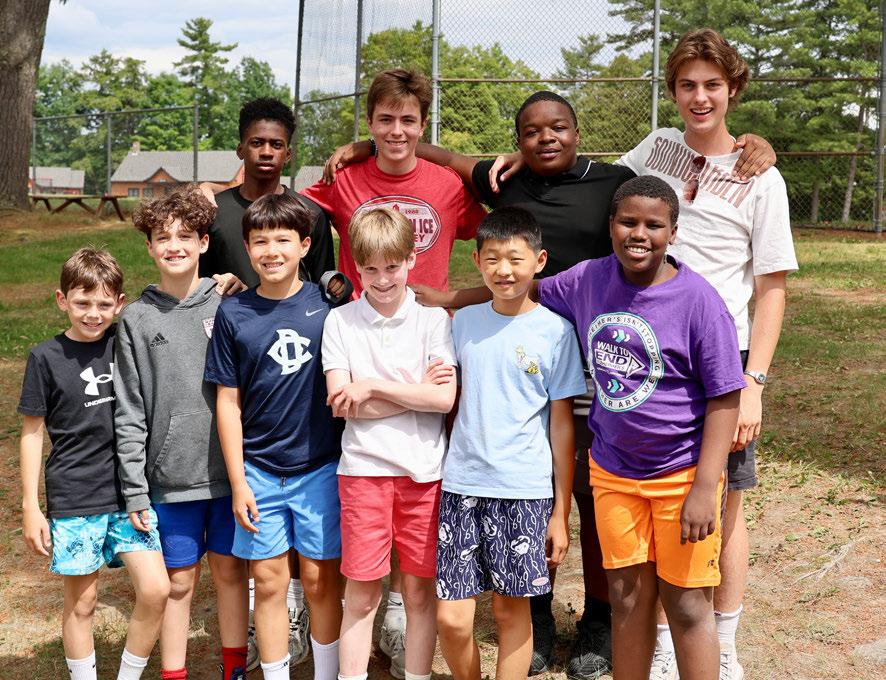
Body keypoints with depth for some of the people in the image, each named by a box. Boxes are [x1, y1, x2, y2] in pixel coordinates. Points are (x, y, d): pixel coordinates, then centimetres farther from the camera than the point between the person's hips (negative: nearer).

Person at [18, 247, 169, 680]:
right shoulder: (46, 358, -4)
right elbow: (32, 434, 0)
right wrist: (30, 507, 0)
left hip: (127, 493, 2)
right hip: (73, 500, -2)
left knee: (155, 590, -6)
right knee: (81, 603, 7)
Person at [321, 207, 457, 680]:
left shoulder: (432, 318, 2)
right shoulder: (340, 321, 3)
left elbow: (445, 398, -9)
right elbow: (343, 405, -7)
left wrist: (373, 385, -10)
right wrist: (417, 389, -8)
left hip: (423, 469, 0)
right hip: (363, 469, 0)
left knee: (420, 589, 8)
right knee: (361, 592, 5)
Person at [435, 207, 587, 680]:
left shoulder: (555, 331, -2)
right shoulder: (463, 322, 6)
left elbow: (562, 424, 0)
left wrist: (561, 512, 0)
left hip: (524, 490, -2)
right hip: (461, 484, 2)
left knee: (511, 608, 8)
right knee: (450, 617, 0)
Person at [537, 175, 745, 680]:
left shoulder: (698, 299, -14)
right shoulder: (588, 280, -1)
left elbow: (725, 398, -12)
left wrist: (705, 488, -16)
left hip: (681, 475, -4)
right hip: (612, 472, 4)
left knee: (687, 606, 5)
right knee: (628, 598, 14)